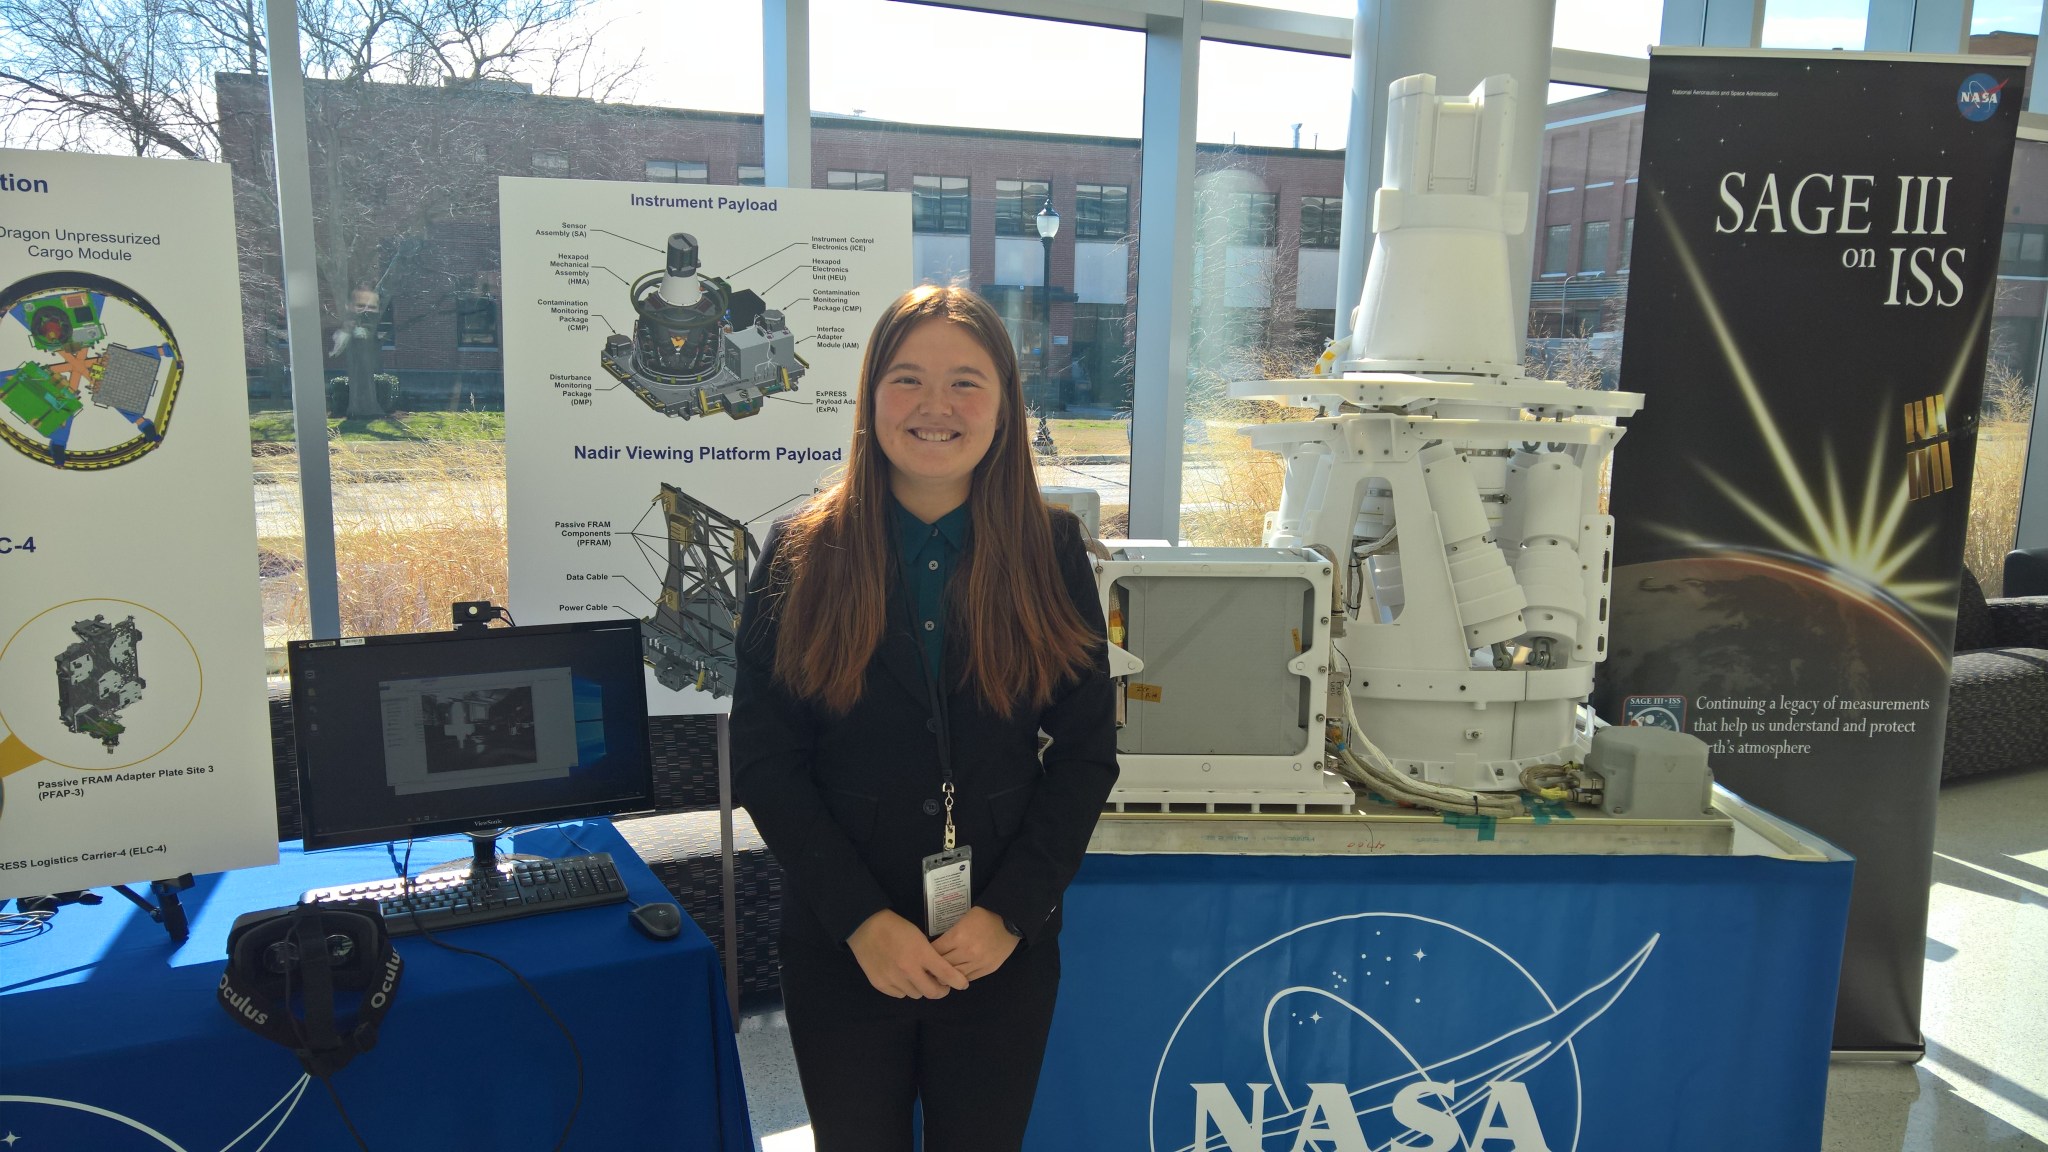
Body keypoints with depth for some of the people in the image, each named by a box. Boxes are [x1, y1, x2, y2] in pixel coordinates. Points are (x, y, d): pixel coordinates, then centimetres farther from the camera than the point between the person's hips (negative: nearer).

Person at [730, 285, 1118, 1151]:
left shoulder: (1050, 551, -3)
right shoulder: (802, 555, -4)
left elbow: (1087, 750, -2)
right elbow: (763, 757, -6)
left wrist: (1008, 914, -11)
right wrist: (862, 920, -13)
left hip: (1004, 949, 1)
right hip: (842, 949, 0)